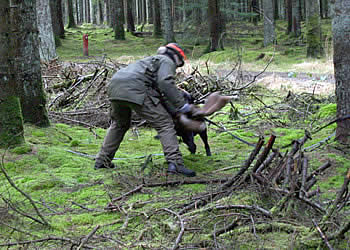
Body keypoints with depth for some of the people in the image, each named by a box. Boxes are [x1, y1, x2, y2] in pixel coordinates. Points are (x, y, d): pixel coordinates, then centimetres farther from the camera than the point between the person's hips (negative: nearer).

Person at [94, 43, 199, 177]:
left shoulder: (152, 60, 39)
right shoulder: (167, 61, 13)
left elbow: (160, 95, 38)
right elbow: (165, 82, -9)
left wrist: (174, 111, 35)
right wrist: (183, 105, -4)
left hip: (114, 86, 9)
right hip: (135, 89, -8)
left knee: (119, 124, 30)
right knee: (164, 123, -3)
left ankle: (102, 161, 31)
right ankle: (175, 163, -14)